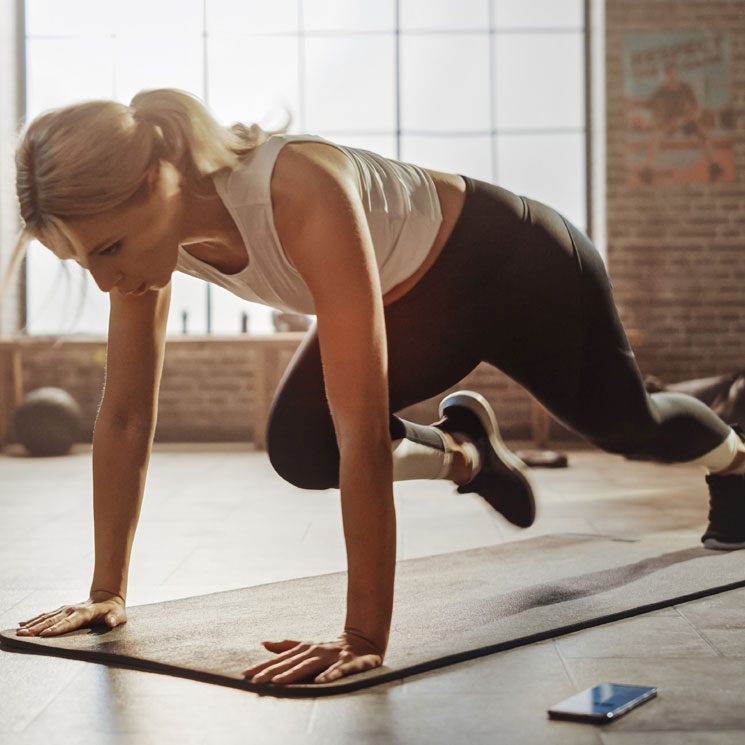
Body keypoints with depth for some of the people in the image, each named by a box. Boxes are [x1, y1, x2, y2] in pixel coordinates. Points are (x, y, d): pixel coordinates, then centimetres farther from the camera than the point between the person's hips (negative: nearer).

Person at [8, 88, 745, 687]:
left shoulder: (299, 196, -45)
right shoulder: (146, 217, -23)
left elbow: (363, 436, -47)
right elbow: (125, 413, -15)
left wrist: (365, 638, -44)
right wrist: (106, 592, -12)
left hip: (509, 265, -5)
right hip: (411, 303, 5)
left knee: (620, 418, 19)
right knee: (298, 449, -15)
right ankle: (466, 452, 19)